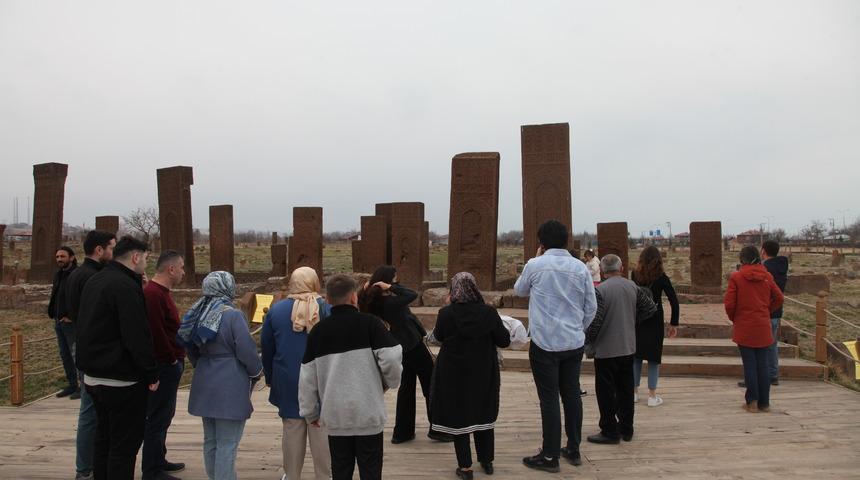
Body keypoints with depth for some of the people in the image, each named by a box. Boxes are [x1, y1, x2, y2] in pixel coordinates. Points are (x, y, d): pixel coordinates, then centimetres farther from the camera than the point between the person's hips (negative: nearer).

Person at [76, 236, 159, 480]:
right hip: (121, 380, -10)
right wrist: (152, 374, -15)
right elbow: (138, 336, -22)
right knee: (125, 444, 0)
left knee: (104, 438, 19)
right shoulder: (126, 286, -20)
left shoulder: (94, 281, 12)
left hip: (93, 376, 10)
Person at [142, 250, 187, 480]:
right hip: (163, 366, -11)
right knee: (157, 418, -1)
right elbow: (155, 333, -26)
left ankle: (158, 461, 32)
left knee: (164, 415, 20)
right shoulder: (152, 294, -20)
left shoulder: (160, 292, 14)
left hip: (169, 366, 11)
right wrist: (172, 359, -16)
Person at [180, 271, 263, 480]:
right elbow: (246, 351, -16)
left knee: (211, 440, 17)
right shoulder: (233, 315, -16)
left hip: (205, 385, 8)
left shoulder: (199, 313, 6)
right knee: (227, 444, -1)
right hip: (230, 389, -8)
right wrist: (257, 371, 1)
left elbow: (191, 348, 15)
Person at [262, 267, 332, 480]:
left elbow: (266, 348, 6)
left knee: (292, 431, 12)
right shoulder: (326, 310, -9)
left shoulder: (276, 310, -1)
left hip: (288, 383, 2)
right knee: (321, 431, 6)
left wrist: (270, 377, 18)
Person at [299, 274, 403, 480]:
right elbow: (391, 357, -16)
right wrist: (391, 382, 4)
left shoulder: (318, 330, 2)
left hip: (335, 415, 3)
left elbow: (307, 378, 4)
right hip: (368, 413, -3)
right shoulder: (370, 323, -8)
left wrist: (310, 412, 15)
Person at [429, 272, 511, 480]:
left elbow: (438, 336, 3)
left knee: (458, 415, 10)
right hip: (483, 372, 2)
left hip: (454, 373, -2)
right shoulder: (489, 312, -13)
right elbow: (504, 340, -5)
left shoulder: (446, 313, -15)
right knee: (483, 413, 18)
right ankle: (487, 461, 29)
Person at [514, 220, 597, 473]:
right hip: (574, 343, 4)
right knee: (572, 394, 14)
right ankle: (573, 449, 25)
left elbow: (519, 290, 11)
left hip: (545, 343, -4)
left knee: (549, 399, 1)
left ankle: (550, 456, 8)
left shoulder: (535, 265, -8)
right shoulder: (580, 267, 1)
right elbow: (591, 307, 6)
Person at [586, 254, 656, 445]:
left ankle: (610, 431, 11)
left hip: (606, 349, -6)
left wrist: (589, 343, -6)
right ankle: (626, 429, 25)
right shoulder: (633, 287, 1)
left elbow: (595, 320, -20)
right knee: (625, 389, 16)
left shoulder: (600, 289, -17)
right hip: (628, 347, 6)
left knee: (606, 391, 5)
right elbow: (651, 308, 8)